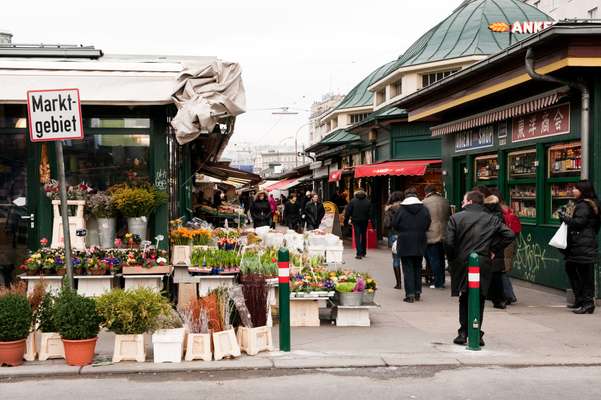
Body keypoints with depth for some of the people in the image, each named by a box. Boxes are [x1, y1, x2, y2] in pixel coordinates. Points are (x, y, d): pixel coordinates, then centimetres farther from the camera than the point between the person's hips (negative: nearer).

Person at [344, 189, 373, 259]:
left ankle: (359, 253, -12)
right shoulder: (368, 202, 0)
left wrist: (346, 221, 2)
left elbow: (348, 211, -4)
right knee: (364, 236, 17)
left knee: (357, 237, -2)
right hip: (364, 221, 2)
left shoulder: (353, 201, -5)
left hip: (356, 221, -2)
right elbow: (370, 213, -1)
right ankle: (363, 252, 26)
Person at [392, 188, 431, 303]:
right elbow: (428, 224, 3)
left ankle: (410, 294, -5)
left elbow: (395, 225, -4)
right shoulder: (424, 209, -2)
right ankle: (417, 292, 18)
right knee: (418, 267, 14)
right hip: (420, 243, 3)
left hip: (405, 242, -3)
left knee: (408, 268, 1)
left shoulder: (401, 209, -9)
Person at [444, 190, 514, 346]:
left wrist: (452, 258, 4)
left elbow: (448, 241, -11)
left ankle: (463, 333, 9)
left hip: (462, 263, -1)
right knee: (479, 300, 10)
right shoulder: (492, 219, 6)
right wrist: (494, 251, 5)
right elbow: (509, 235, -1)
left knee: (464, 299, 11)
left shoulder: (456, 218, -2)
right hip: (484, 264, 1)